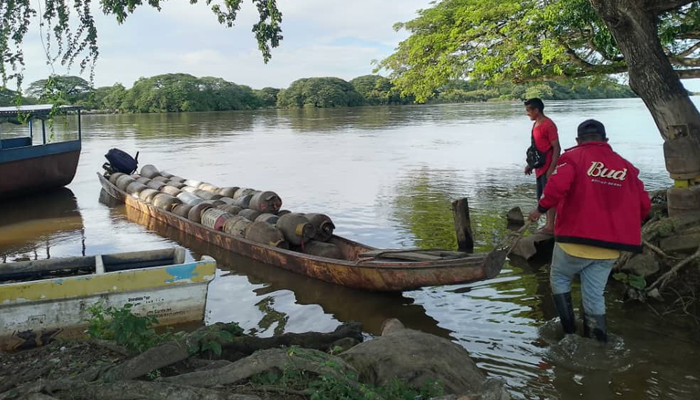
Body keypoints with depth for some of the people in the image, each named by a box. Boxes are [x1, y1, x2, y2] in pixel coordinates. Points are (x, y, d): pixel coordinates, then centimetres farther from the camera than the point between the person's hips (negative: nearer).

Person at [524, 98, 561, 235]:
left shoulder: (548, 125, -16)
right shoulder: (536, 124, 12)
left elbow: (557, 148, -18)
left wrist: (552, 168, -22)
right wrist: (531, 164, 20)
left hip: (547, 168, -10)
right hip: (540, 167, 10)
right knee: (542, 196, 14)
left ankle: (551, 227, -1)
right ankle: (548, 223, 23)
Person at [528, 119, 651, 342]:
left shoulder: (573, 157, -3)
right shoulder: (626, 166, 11)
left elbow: (558, 186, -21)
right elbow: (644, 205, 10)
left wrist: (541, 209, -7)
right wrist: (626, 227, 26)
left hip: (575, 240, -4)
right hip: (609, 247, 4)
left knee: (559, 280, 20)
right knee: (595, 296, 13)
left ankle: (569, 332, 17)